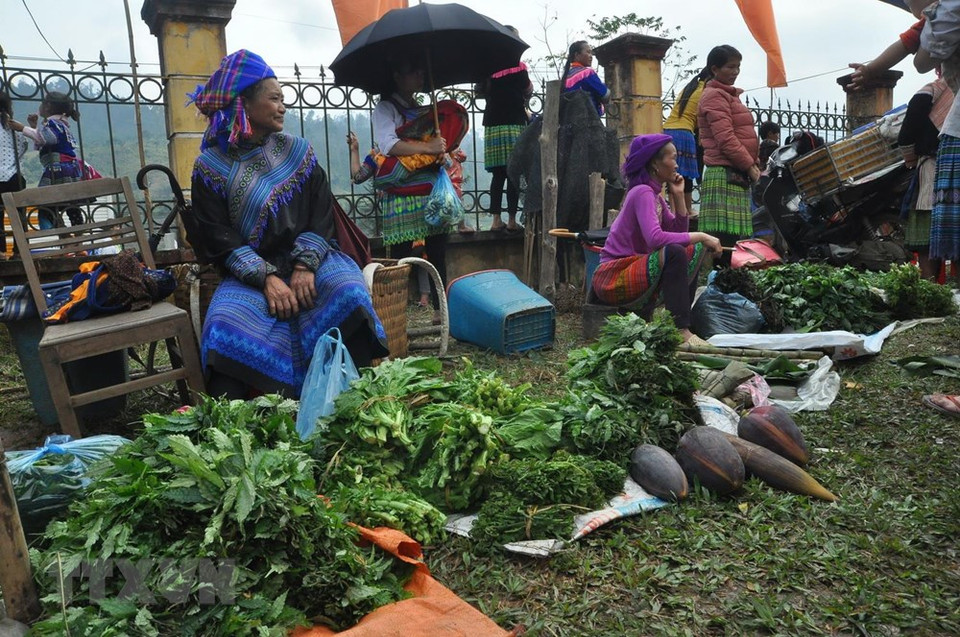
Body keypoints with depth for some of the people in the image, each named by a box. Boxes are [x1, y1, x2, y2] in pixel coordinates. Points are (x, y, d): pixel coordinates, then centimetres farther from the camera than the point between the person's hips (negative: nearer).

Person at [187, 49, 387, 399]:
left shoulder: (297, 151, 11)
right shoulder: (211, 166, 4)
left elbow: (321, 213, 2)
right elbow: (217, 235, -4)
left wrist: (305, 266, -14)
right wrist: (266, 278, -18)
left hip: (310, 260, 1)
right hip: (250, 272, -1)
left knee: (348, 293, -29)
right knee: (227, 321, -30)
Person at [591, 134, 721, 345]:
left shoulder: (655, 193, 13)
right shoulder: (642, 192, -15)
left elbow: (680, 232, 11)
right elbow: (655, 238, -31)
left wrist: (678, 195, 4)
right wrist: (700, 236, -24)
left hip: (635, 269, 10)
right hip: (612, 278, -10)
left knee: (695, 250, 14)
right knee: (673, 252, -30)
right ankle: (681, 331, -26)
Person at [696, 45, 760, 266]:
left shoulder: (729, 94, 25)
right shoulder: (714, 95, -6)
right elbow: (725, 138, -16)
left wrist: (754, 165, 15)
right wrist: (750, 165, -12)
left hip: (738, 175, 10)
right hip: (724, 175, -10)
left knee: (736, 236, 7)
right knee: (725, 238, -13)